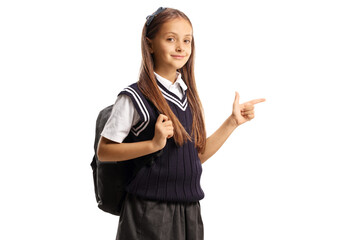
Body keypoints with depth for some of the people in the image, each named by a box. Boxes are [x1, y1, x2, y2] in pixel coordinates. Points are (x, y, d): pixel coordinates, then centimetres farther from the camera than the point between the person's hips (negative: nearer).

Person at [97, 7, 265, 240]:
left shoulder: (189, 97, 10)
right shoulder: (134, 98, -9)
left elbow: (198, 155, 13)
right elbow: (103, 151, -10)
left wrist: (233, 121, 9)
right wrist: (154, 144, -21)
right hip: (149, 213, -5)